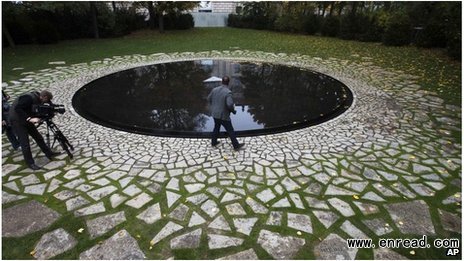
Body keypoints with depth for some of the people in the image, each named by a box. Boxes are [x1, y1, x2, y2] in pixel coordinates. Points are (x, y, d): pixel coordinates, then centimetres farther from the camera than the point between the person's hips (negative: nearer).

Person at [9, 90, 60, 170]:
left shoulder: (38, 99, -1)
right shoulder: (29, 98, -25)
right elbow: (17, 108, -29)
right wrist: (29, 119, -33)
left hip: (27, 120, 8)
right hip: (17, 120, -8)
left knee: (38, 137, 10)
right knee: (25, 143, -4)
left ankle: (49, 154, 20)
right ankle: (30, 163, 4)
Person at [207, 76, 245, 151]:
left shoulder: (215, 89, -2)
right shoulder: (228, 92, -22)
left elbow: (209, 99, 10)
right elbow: (230, 104, -31)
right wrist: (233, 110, -11)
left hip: (215, 114, 6)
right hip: (223, 116, -6)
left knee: (216, 127, 26)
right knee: (230, 131, 6)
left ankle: (214, 142, 40)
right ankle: (236, 145, 17)